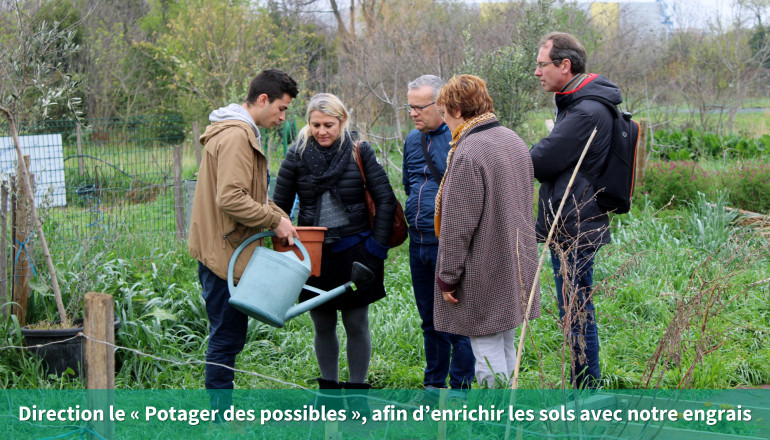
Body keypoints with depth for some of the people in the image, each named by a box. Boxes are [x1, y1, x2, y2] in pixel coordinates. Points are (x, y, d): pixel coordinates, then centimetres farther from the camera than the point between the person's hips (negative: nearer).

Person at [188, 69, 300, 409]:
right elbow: (231, 199, -26)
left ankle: (222, 412, 22)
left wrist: (278, 216, 8)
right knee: (227, 336, -5)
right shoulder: (236, 136, -17)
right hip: (224, 253, -11)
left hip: (222, 251, 11)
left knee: (227, 335, 15)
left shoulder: (241, 132, 18)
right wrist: (274, 219, -16)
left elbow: (250, 194, 23)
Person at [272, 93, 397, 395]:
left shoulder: (360, 153, -1)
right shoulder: (297, 156, 1)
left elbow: (386, 201, 0)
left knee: (356, 325, 5)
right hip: (314, 254, 2)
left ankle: (358, 390, 15)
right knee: (322, 327, 10)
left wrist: (378, 246, -5)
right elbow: (279, 206, 7)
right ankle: (328, 388, 23)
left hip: (354, 252, -1)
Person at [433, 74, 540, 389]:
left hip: (483, 277, -9)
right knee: (506, 345, 17)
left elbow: (458, 225, -19)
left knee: (487, 349, -2)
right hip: (515, 266, 9)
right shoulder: (513, 140, 8)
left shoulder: (467, 154, -20)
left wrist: (448, 277, -11)